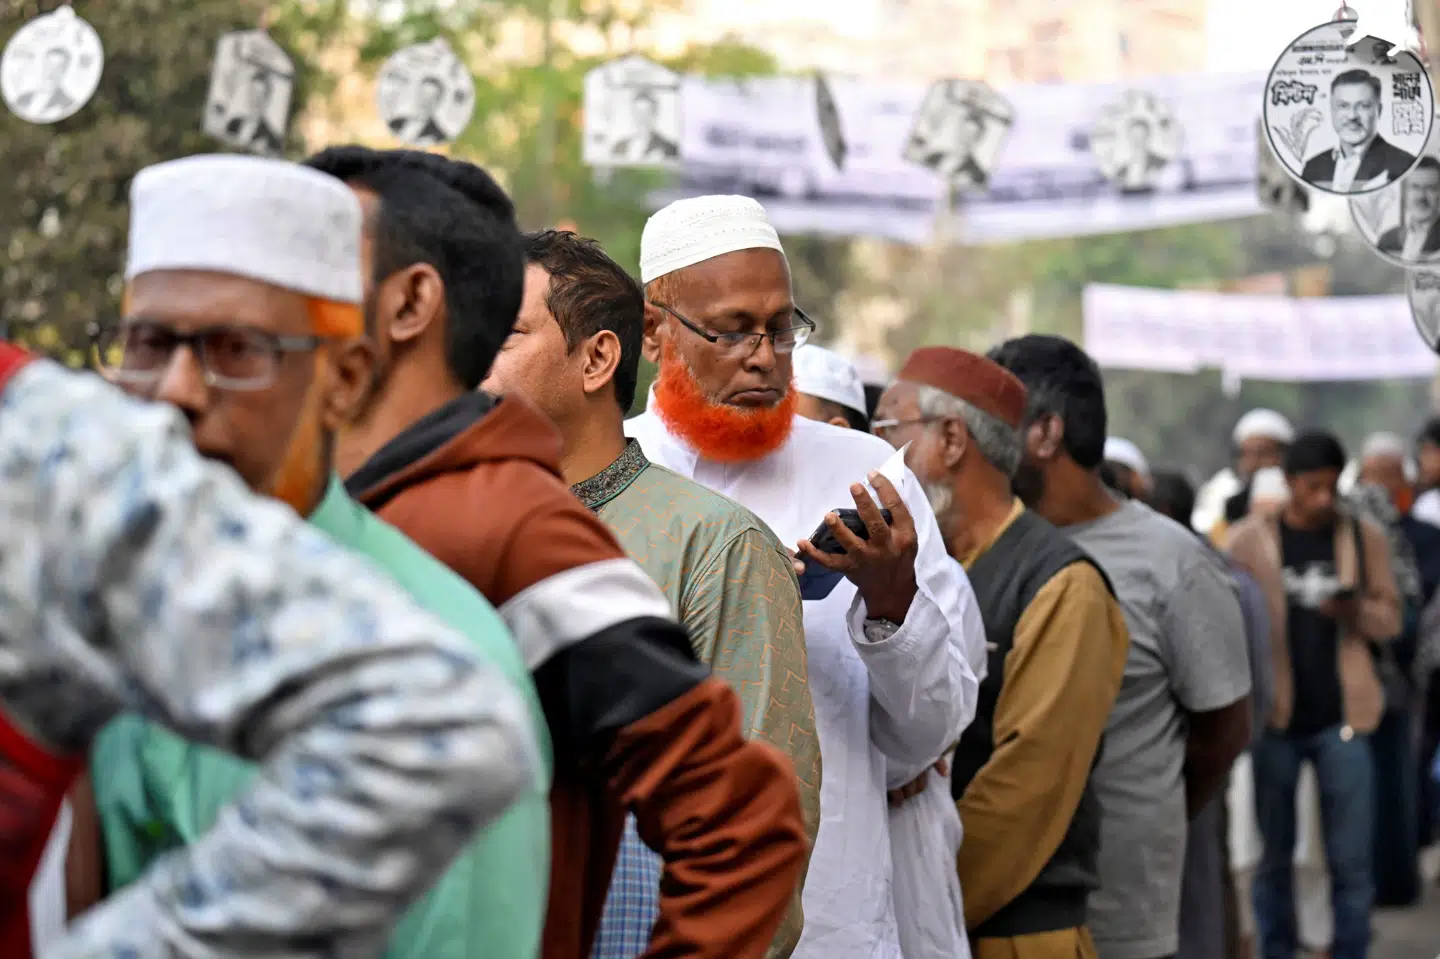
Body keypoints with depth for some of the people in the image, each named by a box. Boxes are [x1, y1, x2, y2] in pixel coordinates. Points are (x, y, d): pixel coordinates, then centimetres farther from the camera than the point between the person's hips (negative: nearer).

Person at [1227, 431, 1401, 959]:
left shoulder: (1364, 538, 3)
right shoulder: (1248, 540, 0)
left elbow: (1390, 618, 7)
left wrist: (1356, 611, -15)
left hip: (1341, 717, 1)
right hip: (1275, 718, 0)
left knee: (1351, 860, 1)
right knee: (1274, 858, 8)